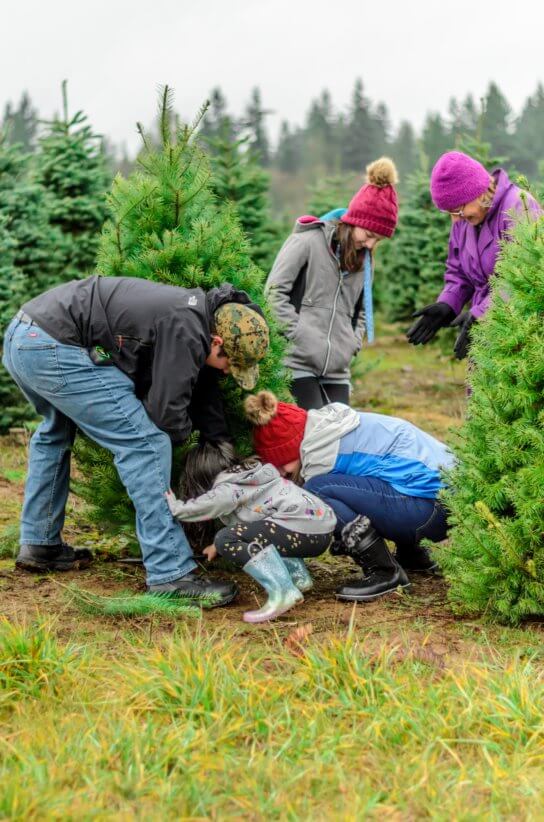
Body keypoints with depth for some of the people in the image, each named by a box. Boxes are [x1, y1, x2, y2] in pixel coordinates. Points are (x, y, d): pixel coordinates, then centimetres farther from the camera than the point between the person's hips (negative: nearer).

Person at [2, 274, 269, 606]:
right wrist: (184, 430, 11)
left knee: (56, 432, 35)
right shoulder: (185, 330, -14)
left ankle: (40, 544, 41)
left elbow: (203, 391, 24)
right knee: (145, 444, -9)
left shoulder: (195, 313, 16)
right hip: (55, 349, -11)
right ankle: (171, 575, -9)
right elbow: (166, 412, -12)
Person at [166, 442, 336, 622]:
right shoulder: (249, 477, 24)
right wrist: (217, 546, 41)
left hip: (305, 532, -10)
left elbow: (191, 509, -12)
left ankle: (282, 592, -24)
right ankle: (298, 576, 17)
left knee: (227, 540, -13)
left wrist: (172, 504, 7)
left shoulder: (228, 490, -3)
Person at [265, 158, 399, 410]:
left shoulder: (363, 258, 16)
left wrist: (352, 344, 7)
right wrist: (300, 335, -13)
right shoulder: (308, 241, -4)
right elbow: (274, 292, -8)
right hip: (298, 364, -6)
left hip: (337, 370, 6)